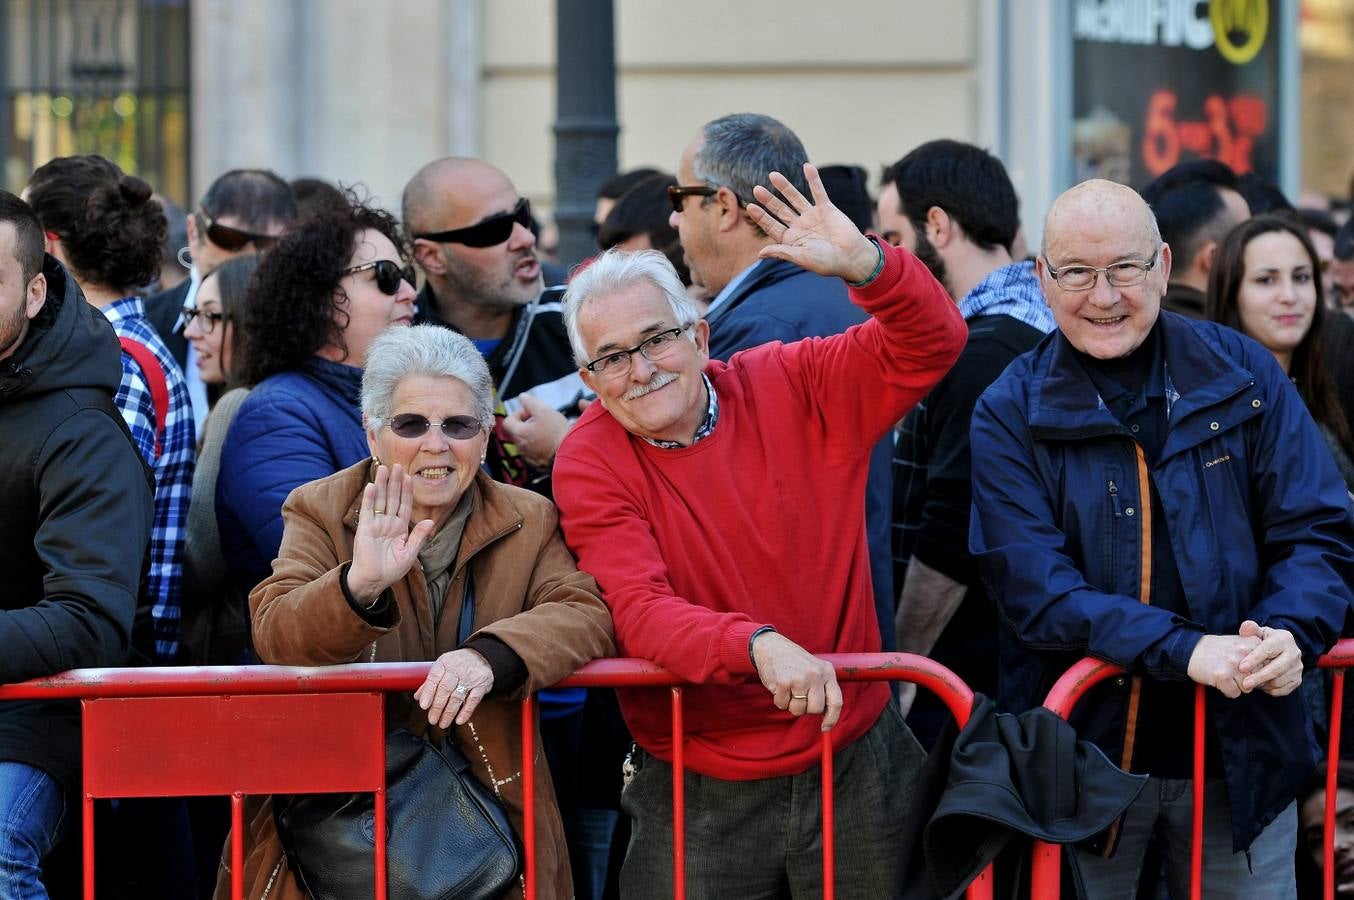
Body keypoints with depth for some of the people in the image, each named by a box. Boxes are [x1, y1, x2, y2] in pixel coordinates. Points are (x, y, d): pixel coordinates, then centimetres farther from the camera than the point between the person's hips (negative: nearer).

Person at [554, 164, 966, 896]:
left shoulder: (794, 388, -2)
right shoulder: (590, 465, -8)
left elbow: (931, 345, -6)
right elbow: (641, 614, -19)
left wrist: (864, 266, -26)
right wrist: (759, 645, -37)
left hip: (854, 760, 1)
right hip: (700, 795, -1)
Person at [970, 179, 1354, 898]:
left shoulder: (1242, 375, 2)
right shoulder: (1010, 415, -4)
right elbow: (1035, 589, -14)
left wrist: (1290, 633, -22)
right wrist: (1185, 650, -26)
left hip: (1241, 753, 1)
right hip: (1083, 754, -1)